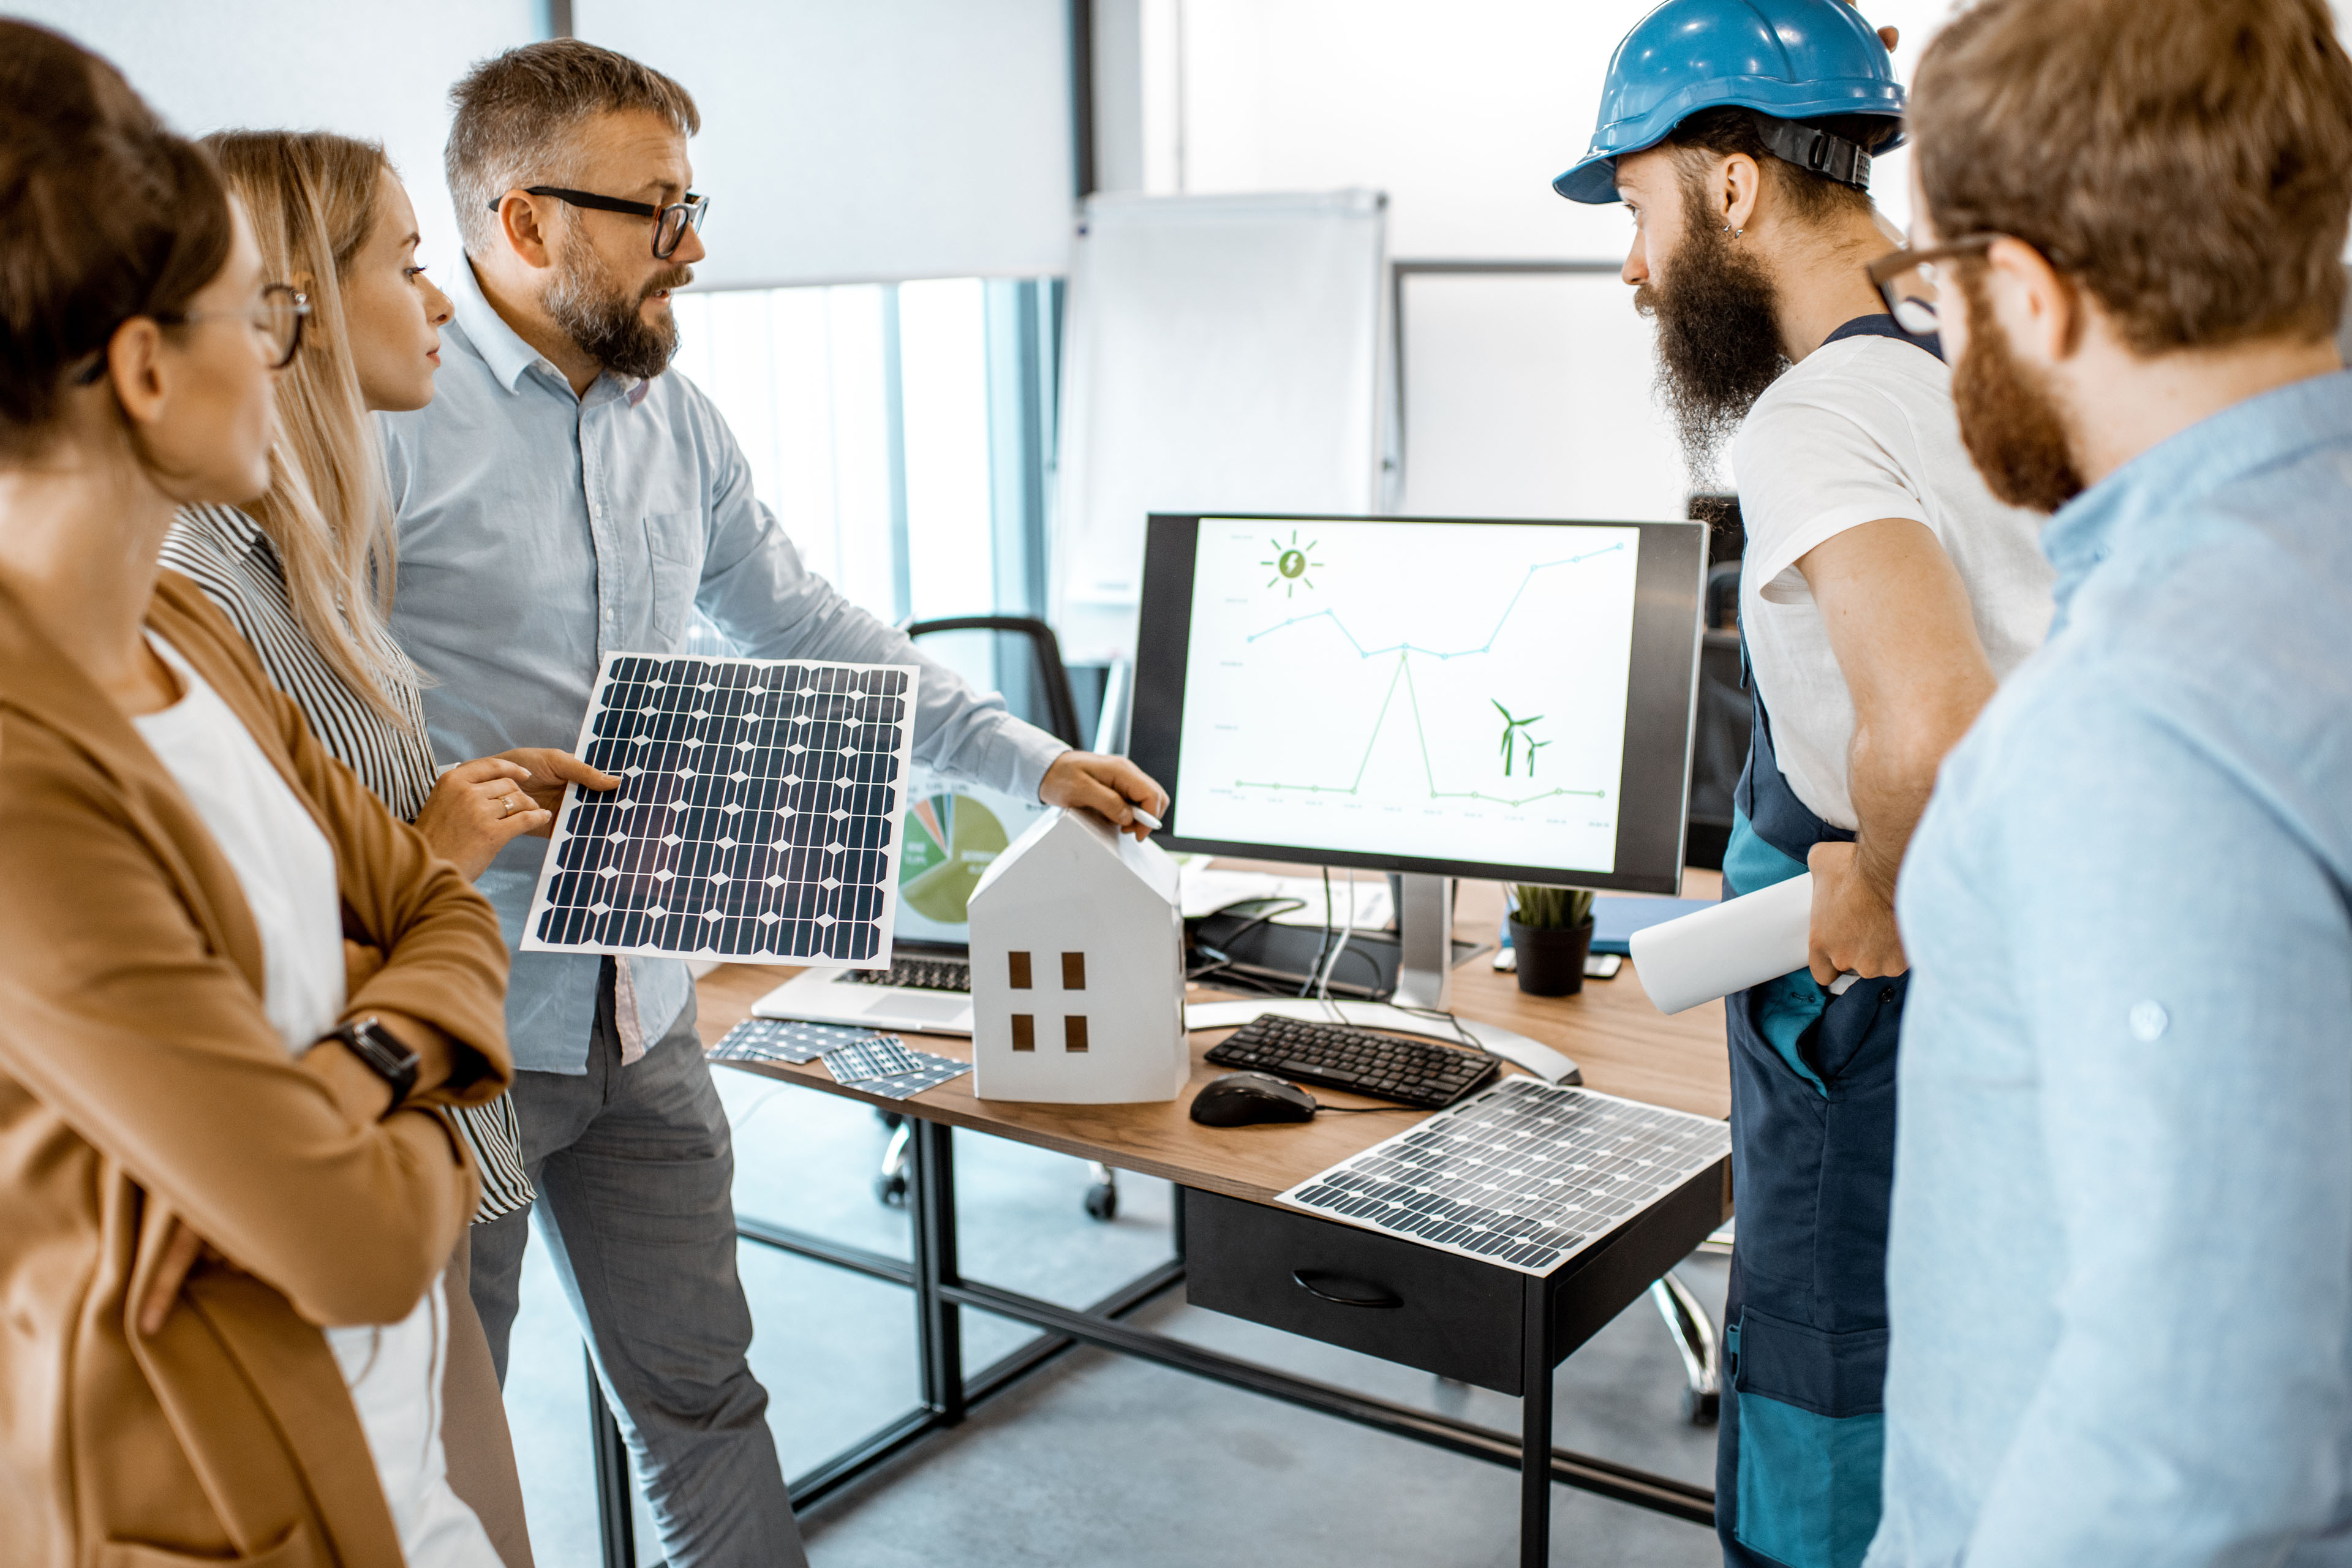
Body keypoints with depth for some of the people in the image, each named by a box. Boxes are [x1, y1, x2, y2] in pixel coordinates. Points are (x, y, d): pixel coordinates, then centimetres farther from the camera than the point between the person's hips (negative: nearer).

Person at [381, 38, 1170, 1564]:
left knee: (704, 1393, 16)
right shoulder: (378, 411, -15)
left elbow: (809, 626, 12)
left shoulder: (677, 420, 8)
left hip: (643, 1016, 6)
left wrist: (1028, 755, 7)